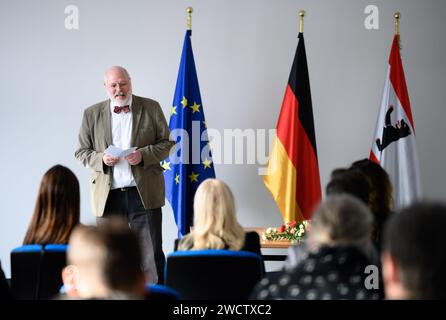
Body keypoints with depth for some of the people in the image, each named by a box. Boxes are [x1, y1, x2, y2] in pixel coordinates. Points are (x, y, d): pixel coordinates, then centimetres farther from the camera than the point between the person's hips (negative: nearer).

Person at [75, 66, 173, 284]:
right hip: (108, 195, 1)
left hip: (144, 193, -1)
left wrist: (144, 155, -12)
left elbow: (166, 143, 6)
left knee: (151, 254, 0)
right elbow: (81, 152, 10)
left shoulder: (151, 108, 6)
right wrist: (101, 159, -11)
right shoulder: (92, 114, 8)